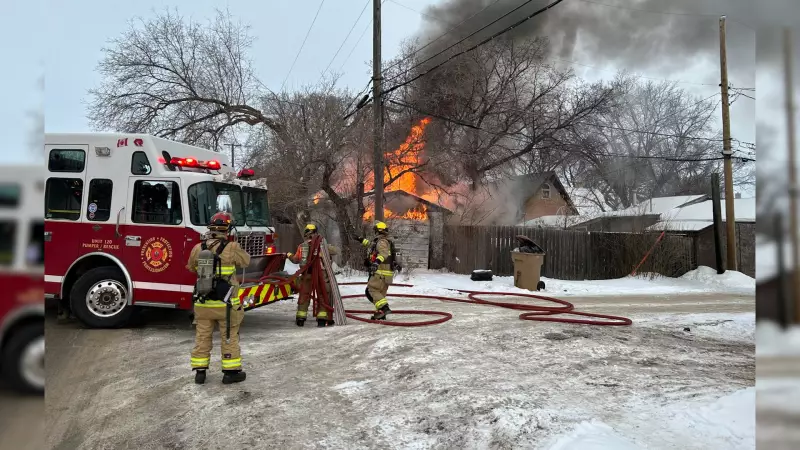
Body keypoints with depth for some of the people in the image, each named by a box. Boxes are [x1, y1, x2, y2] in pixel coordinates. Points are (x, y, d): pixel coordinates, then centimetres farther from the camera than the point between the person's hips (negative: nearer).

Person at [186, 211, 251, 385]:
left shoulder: (197, 249, -3)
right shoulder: (231, 248, -15)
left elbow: (191, 267, 15)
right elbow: (246, 261, 4)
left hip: (203, 303, 3)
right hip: (226, 303, -3)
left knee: (202, 337, 13)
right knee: (229, 337, 9)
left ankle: (200, 371, 19)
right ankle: (231, 371, 15)